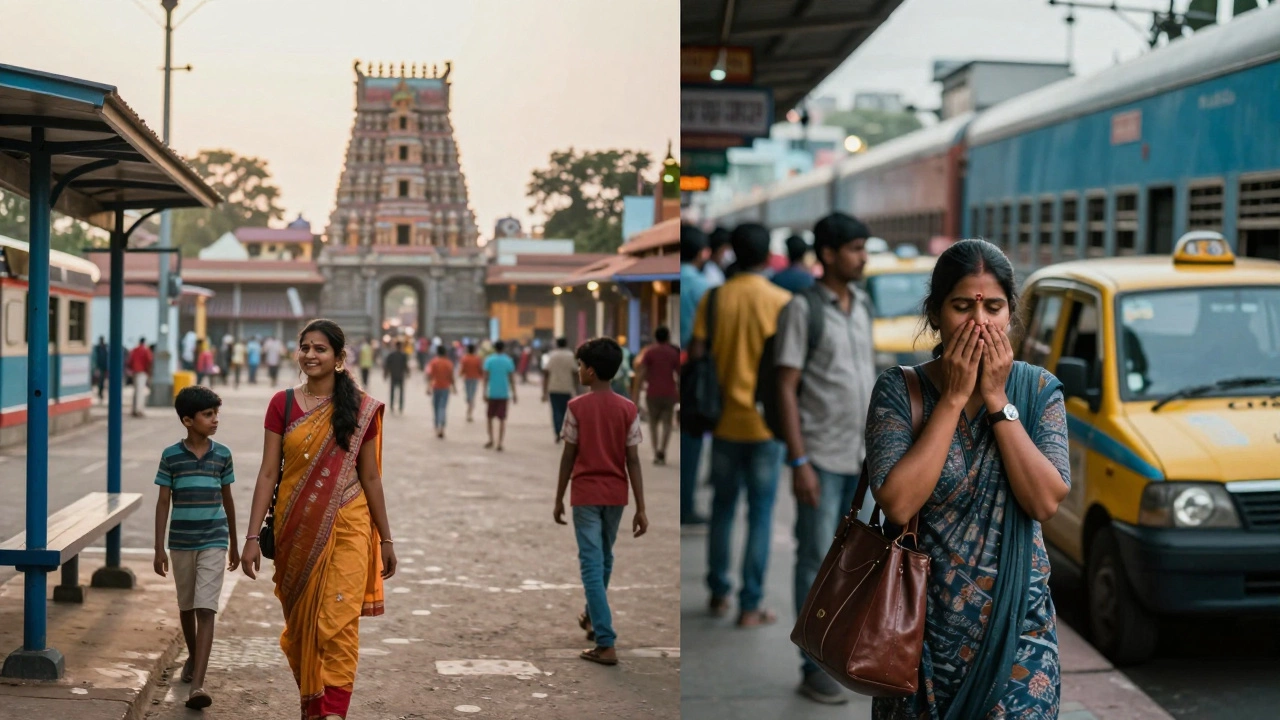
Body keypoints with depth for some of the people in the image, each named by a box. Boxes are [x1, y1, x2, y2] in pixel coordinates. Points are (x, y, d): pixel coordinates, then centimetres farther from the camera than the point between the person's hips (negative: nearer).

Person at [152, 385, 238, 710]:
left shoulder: (222, 455, 0)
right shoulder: (171, 456, -4)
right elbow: (163, 502, -1)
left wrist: (234, 544, 15)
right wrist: (159, 549, -5)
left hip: (213, 542, -1)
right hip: (181, 542, 1)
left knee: (206, 609, -11)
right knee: (186, 606, 17)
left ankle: (197, 685, -18)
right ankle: (192, 658, 43)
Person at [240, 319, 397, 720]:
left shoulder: (361, 408, 0)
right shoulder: (283, 405, 2)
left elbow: (370, 477, 6)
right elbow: (268, 473, 1)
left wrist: (386, 539, 8)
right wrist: (253, 537, -4)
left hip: (346, 526, -2)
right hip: (296, 529, 2)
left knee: (339, 622, -11)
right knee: (301, 624, 11)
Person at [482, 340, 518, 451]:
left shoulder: (489, 360, -1)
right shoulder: (508, 361, 1)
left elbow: (486, 378, -4)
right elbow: (512, 379, 2)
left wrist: (484, 393, -1)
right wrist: (514, 394, 8)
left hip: (492, 393, 0)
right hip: (504, 394, 0)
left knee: (490, 417, 16)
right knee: (502, 420, 3)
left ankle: (491, 440, 14)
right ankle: (500, 443, -2)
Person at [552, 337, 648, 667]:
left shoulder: (577, 407, -10)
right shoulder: (628, 409, -3)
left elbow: (568, 457, -6)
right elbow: (633, 461, -5)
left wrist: (559, 498, 5)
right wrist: (641, 508, -3)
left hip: (586, 495, -4)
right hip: (616, 495, 4)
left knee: (592, 566, -5)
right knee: (604, 560, 23)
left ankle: (606, 644, -13)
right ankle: (593, 618, 44)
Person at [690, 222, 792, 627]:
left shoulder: (715, 298, -2)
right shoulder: (782, 301, -8)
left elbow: (697, 356, -2)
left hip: (725, 421, 3)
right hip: (765, 423, -3)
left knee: (722, 509, 17)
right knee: (760, 516, 3)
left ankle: (718, 593, 24)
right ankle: (750, 606, 4)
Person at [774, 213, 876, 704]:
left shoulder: (862, 305, 10)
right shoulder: (803, 309, -9)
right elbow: (786, 388, -11)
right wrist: (799, 462, -16)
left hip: (863, 459, 6)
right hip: (823, 457, -6)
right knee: (818, 562, -1)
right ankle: (814, 668, 5)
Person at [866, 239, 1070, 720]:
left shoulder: (1038, 390, 0)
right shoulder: (899, 390, -6)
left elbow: (1046, 501, -13)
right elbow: (898, 503, -19)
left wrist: (998, 399, -14)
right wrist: (954, 397, -16)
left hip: (1016, 628, 1)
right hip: (923, 626, -1)